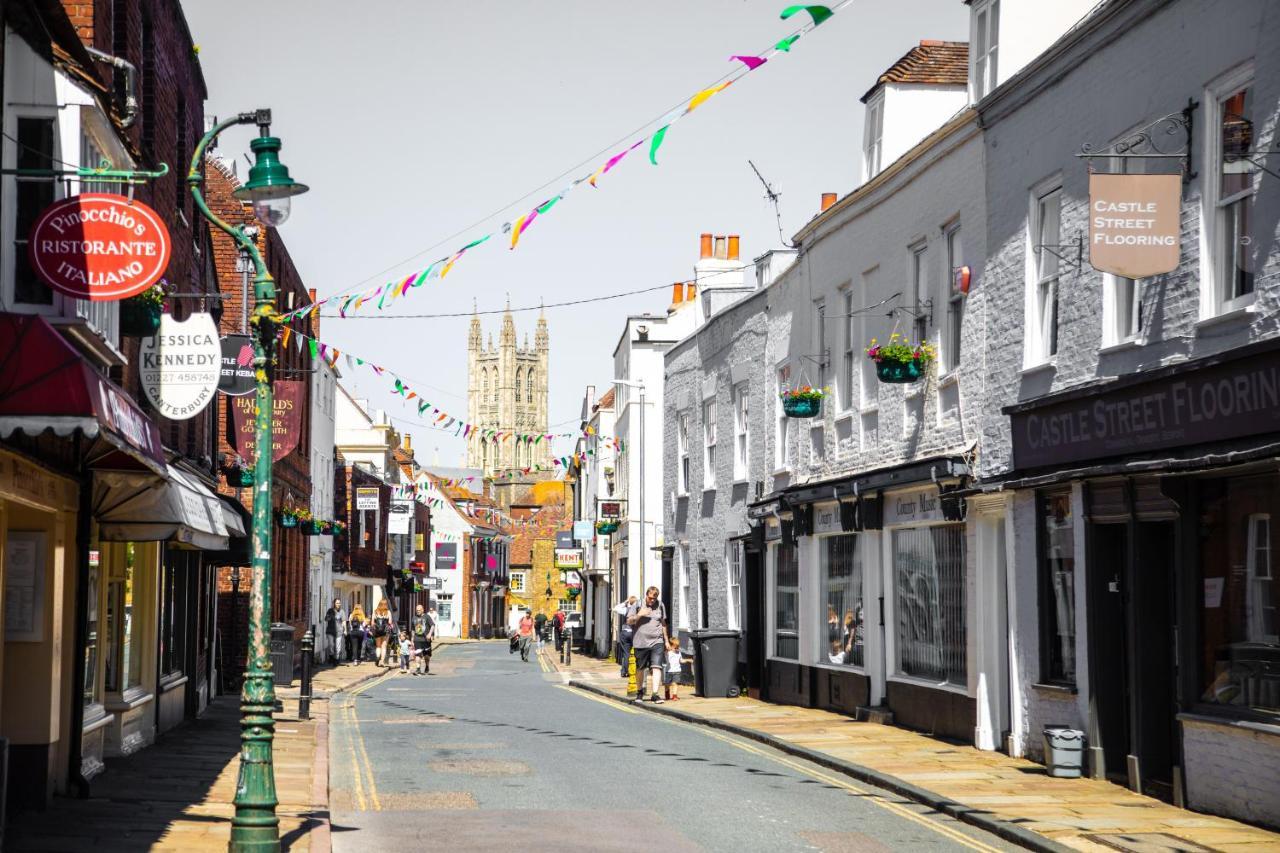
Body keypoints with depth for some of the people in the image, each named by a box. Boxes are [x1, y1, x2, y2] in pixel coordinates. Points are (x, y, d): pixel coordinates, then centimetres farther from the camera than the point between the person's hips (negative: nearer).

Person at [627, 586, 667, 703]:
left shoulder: (660, 606, 9)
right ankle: (640, 690, 32)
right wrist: (639, 615, -16)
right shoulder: (637, 605, 1)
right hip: (641, 642, -1)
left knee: (656, 666, -13)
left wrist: (666, 640, 20)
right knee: (640, 668, 11)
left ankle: (655, 694, -18)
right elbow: (629, 622, 1)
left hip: (657, 642, 1)